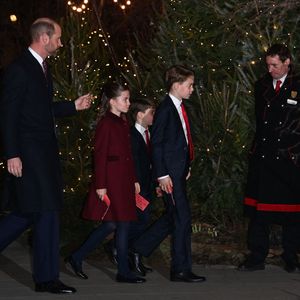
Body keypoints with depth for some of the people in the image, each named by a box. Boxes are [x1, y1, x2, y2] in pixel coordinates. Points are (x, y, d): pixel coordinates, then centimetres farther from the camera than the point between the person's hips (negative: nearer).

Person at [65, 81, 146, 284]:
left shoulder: (123, 123, 16)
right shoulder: (106, 123, -10)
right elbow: (100, 155, -13)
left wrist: (134, 180, 18)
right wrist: (100, 185, -16)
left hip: (124, 180, 9)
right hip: (112, 180, -9)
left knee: (112, 224, 9)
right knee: (122, 223, -4)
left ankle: (77, 258, 17)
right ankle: (124, 271, 4)